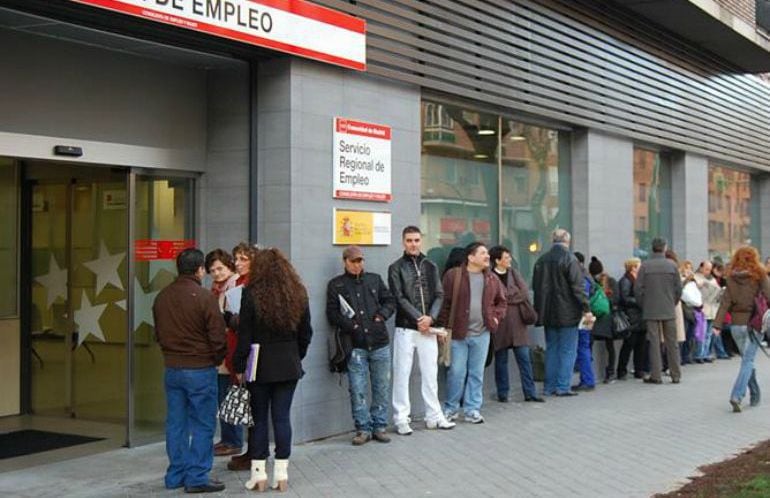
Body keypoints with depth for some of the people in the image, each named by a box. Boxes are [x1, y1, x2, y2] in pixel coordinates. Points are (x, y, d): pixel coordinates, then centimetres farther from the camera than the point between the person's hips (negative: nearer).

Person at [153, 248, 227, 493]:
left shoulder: (162, 297, 5)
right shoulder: (204, 297, -15)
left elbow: (158, 333, 14)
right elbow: (217, 336, -13)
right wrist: (217, 359, 5)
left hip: (172, 368, 6)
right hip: (200, 369, -6)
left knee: (176, 423, 13)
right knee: (202, 425, 2)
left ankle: (176, 475, 19)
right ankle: (197, 477, 3)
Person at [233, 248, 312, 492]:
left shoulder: (252, 294, -11)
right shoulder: (298, 294, 3)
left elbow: (244, 335, -9)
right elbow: (306, 333, 9)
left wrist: (239, 366, -2)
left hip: (260, 365, -3)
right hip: (289, 366, 3)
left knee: (259, 417, 7)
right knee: (282, 417, 7)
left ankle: (258, 473, 9)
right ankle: (281, 473, 9)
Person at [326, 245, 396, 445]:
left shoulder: (375, 279, 14)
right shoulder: (336, 285, 5)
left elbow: (390, 301, 18)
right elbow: (332, 314, 0)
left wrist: (382, 315, -1)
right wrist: (351, 326, -13)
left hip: (380, 343, 3)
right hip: (355, 345, -3)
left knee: (382, 388, 7)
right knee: (358, 390, -3)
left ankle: (379, 426, 18)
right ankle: (363, 429, 8)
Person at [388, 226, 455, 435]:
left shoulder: (430, 266, 12)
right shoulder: (396, 268, 0)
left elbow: (439, 295, 6)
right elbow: (399, 298, -7)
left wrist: (430, 317, -10)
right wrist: (418, 318, -14)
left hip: (428, 327, 4)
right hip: (405, 328, -4)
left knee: (430, 374, 9)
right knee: (402, 374, 0)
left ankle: (434, 416, 17)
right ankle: (401, 419, 5)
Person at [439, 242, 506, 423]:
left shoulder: (492, 279, 8)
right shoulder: (453, 275, -7)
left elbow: (501, 301, 20)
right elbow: (444, 302, -5)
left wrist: (496, 317, 5)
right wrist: (443, 327, -8)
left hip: (482, 334, 4)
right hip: (458, 333, -4)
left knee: (477, 374, 9)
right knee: (456, 373, 1)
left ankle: (472, 409, 19)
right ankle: (451, 408, 17)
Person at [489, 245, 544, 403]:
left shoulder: (514, 273, 12)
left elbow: (525, 292, 3)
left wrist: (510, 296, -6)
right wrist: (517, 295, -6)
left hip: (517, 321, 5)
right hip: (500, 323, -4)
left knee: (524, 358, 3)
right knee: (501, 359, 5)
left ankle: (530, 393, 7)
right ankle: (503, 393, 14)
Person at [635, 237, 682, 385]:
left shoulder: (645, 266, -5)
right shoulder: (672, 265, -2)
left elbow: (638, 289, -5)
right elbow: (678, 288, 1)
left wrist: (644, 305, 8)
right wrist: (673, 304, 14)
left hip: (651, 311, -1)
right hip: (669, 311, 1)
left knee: (654, 343, 2)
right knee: (672, 343, 8)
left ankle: (655, 375, 2)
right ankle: (676, 375, 12)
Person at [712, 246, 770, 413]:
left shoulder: (731, 278, 2)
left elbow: (725, 302, -2)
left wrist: (717, 324, -6)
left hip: (737, 324, 3)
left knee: (747, 360, 19)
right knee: (748, 361, -3)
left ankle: (755, 396, 27)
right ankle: (736, 396, -18)